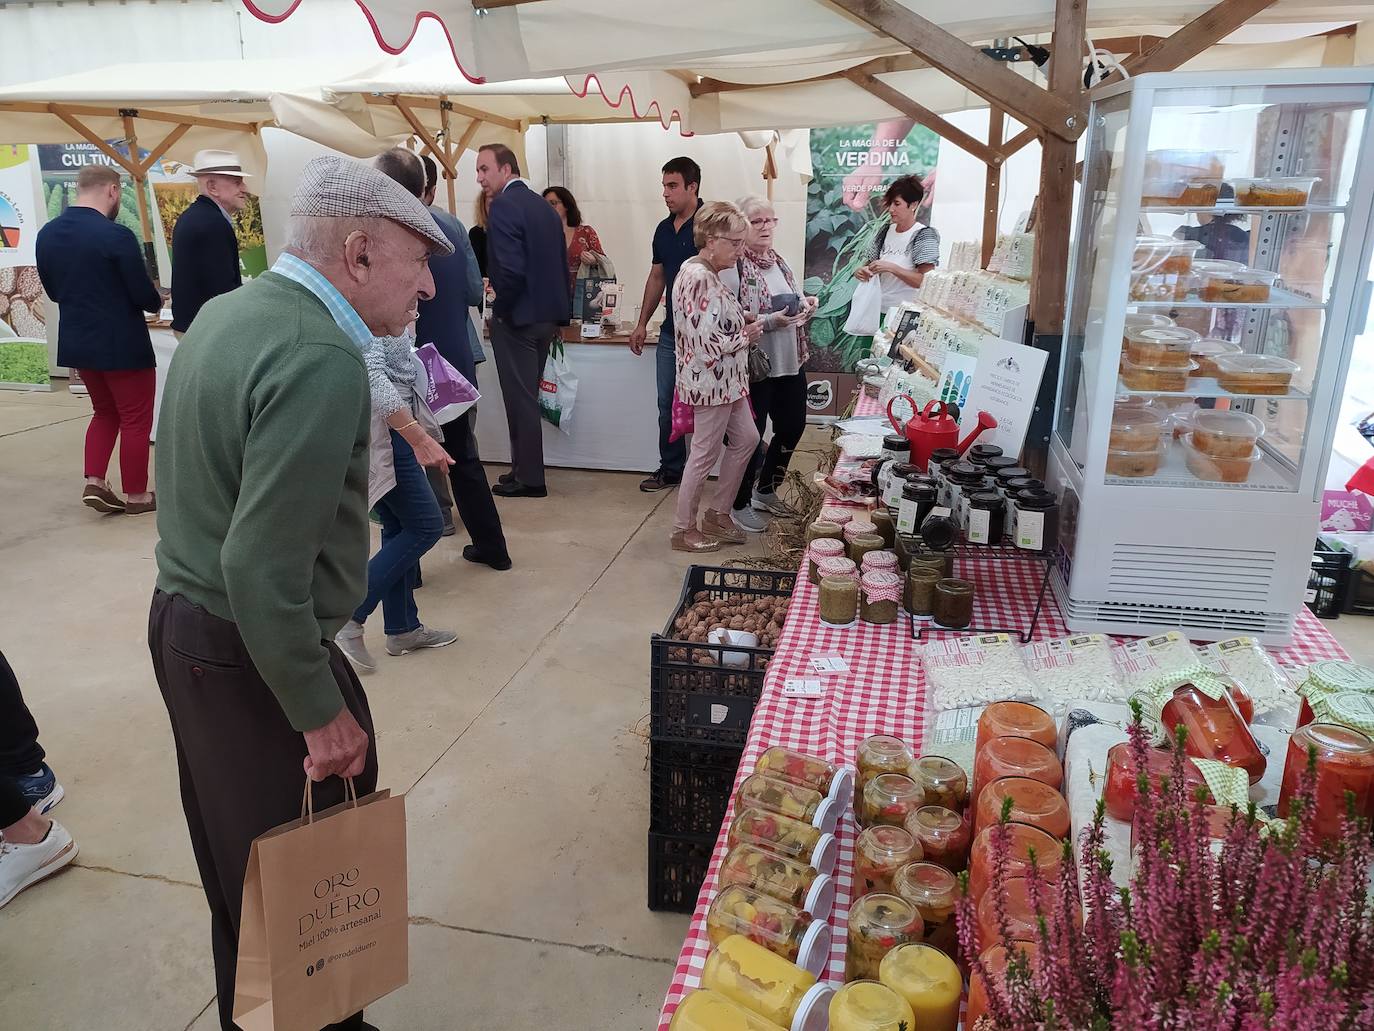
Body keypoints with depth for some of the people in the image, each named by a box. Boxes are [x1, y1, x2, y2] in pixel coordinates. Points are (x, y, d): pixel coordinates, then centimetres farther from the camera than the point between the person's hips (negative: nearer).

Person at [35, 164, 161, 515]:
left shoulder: (46, 234, 3)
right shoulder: (116, 235, -20)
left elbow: (54, 291, 11)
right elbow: (144, 296, -17)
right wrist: (157, 301, 5)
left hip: (77, 342, 7)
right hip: (122, 343, -7)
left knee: (105, 412, 22)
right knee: (135, 419, 7)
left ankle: (94, 483, 13)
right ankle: (137, 495, 15)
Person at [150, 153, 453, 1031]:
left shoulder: (228, 311, 6)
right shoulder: (320, 359, -25)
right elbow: (265, 569, -28)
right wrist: (321, 715, -19)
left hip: (184, 624, 10)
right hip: (253, 653, -10)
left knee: (240, 864, 24)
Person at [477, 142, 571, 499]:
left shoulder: (503, 206, -14)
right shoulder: (544, 206, 12)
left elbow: (511, 269, -23)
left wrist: (500, 309, -9)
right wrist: (557, 311, 16)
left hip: (517, 317, -8)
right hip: (547, 315, 8)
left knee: (520, 398, 1)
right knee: (528, 395, 16)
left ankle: (529, 479, 9)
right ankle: (525, 467, 25)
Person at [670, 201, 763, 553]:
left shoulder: (706, 274, 9)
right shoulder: (697, 278, -23)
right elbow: (707, 342, -27)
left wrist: (742, 321, 6)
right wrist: (745, 336, -12)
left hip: (726, 380, 10)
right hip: (710, 381, -10)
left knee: (746, 439, 17)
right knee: (705, 455, 1)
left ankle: (717, 513, 29)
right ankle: (683, 530, 17)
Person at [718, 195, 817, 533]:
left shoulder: (780, 262, 12)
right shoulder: (733, 267, -13)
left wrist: (806, 305, 3)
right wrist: (772, 321, -26)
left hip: (790, 363, 8)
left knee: (792, 427, 15)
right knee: (751, 436, 3)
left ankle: (765, 491, 34)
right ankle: (740, 505, 20)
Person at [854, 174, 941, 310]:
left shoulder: (924, 235, -8)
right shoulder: (887, 231, 9)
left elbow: (926, 281, -15)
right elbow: (872, 262, 16)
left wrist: (891, 268, -22)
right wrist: (862, 271, -7)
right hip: (879, 307, 5)